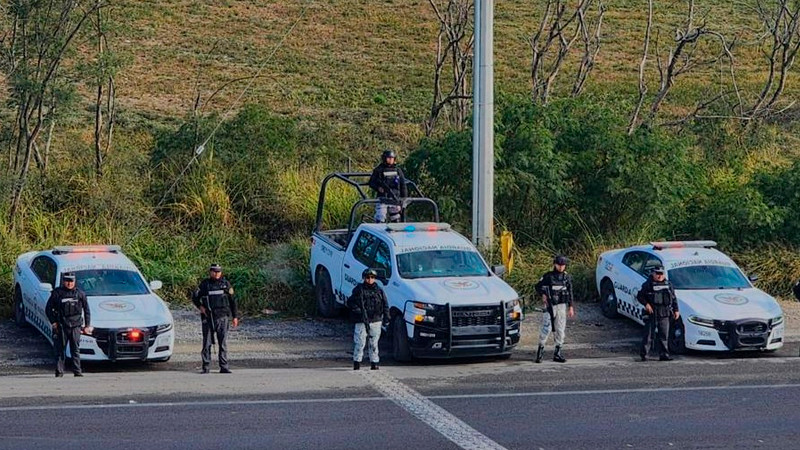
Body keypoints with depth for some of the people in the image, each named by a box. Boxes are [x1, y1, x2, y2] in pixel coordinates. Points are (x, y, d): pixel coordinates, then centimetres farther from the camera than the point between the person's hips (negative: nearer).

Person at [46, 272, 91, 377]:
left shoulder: (80, 293, 9)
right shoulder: (57, 293, 2)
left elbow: (86, 310, 15)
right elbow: (48, 309, 7)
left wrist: (87, 325, 9)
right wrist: (53, 322, -1)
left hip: (75, 326, 1)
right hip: (61, 326, -1)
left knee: (75, 349, -1)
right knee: (60, 349, -1)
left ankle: (77, 371, 0)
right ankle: (59, 371, 3)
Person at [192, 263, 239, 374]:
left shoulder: (225, 284, 9)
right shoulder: (205, 284, 7)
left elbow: (232, 300, 13)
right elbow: (195, 297, 14)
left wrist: (235, 316, 9)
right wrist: (200, 306, -5)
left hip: (222, 316, 0)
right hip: (208, 317, 0)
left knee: (223, 342, -2)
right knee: (207, 343, 1)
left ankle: (224, 366, 0)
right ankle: (206, 367, 5)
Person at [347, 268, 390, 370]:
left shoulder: (379, 291, 9)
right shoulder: (359, 290, 0)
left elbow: (385, 304, 13)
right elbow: (350, 302, -1)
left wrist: (386, 317, 5)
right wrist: (358, 310, -14)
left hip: (376, 321, 3)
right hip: (361, 321, -3)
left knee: (374, 343, 8)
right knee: (360, 342, -5)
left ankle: (374, 362, 13)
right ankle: (357, 362, 4)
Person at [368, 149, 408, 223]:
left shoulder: (398, 170, 11)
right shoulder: (378, 170, 1)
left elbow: (403, 186, 13)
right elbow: (371, 183, 2)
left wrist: (404, 198, 8)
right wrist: (378, 188, -18)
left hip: (395, 199, 4)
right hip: (382, 199, -4)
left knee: (396, 220, 10)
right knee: (380, 220, -12)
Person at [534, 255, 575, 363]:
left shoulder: (567, 277, 6)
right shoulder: (548, 276, -3)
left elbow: (570, 293, 11)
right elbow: (538, 286, 7)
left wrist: (571, 307, 6)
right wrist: (543, 294, -11)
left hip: (562, 306, 3)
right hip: (550, 306, -3)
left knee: (560, 329, 5)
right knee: (546, 328, -10)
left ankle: (557, 353, 11)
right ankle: (540, 349, 1)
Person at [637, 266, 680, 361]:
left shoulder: (668, 285, 13)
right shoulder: (648, 284, -1)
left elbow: (674, 298, 19)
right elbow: (639, 296, -1)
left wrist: (676, 310, 12)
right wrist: (646, 304, -15)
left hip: (664, 315, 4)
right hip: (651, 314, -4)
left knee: (664, 335, 4)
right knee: (648, 335, -2)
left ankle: (663, 354, 9)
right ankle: (643, 354, 5)